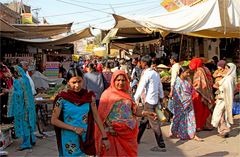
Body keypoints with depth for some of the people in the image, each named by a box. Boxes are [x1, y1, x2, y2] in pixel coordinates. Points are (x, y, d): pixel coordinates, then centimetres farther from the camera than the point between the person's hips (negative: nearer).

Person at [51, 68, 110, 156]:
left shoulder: (89, 95, -3)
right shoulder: (62, 97, -10)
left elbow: (96, 117, 1)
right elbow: (54, 120, -7)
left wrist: (104, 137, 0)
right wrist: (74, 128, -16)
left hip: (86, 139, 2)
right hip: (70, 142, -2)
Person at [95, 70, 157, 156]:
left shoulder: (127, 94, 10)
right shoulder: (108, 94, -4)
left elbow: (134, 109, 12)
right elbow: (102, 114, -6)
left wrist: (145, 113, -3)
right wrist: (108, 128, -14)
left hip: (130, 131, 5)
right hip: (116, 132, -4)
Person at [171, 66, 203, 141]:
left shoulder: (188, 80, 3)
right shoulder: (178, 82, -17)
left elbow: (191, 89, 15)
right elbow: (176, 94, -17)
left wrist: (190, 98, 4)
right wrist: (181, 104, -15)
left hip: (188, 103, 6)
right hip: (181, 104, -6)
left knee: (191, 117, 4)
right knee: (180, 118, 8)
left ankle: (193, 135, 8)